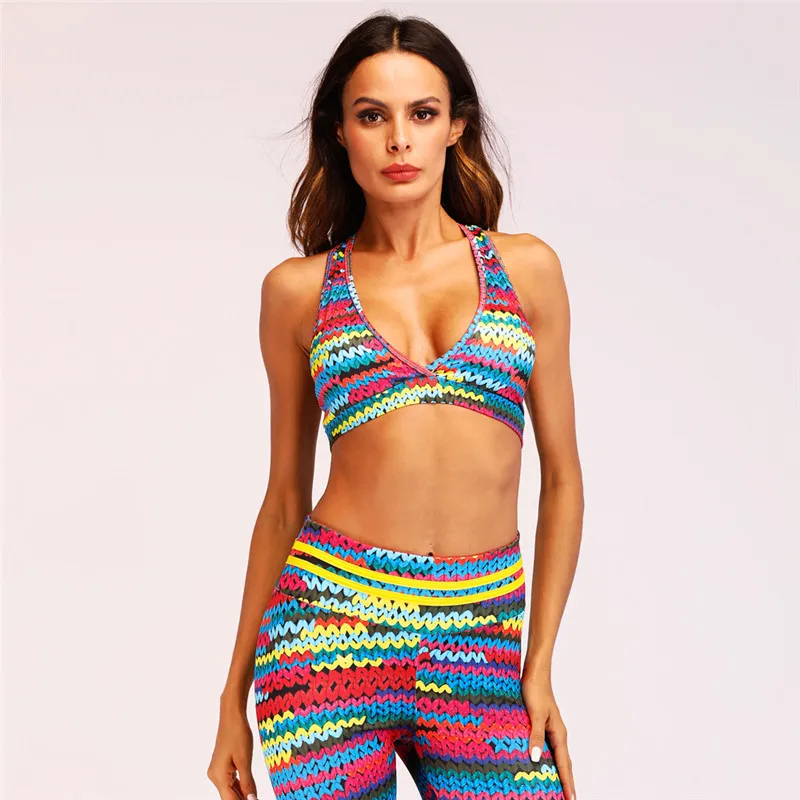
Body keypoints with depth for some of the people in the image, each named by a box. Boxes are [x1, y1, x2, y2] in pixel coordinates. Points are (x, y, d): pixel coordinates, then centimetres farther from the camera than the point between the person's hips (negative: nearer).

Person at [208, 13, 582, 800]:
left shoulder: (524, 268, 7)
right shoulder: (299, 290, 6)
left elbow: (561, 476, 9)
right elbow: (285, 494, 11)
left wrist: (540, 663, 3)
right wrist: (234, 695, 11)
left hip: (479, 645, 1)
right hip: (331, 619, 0)